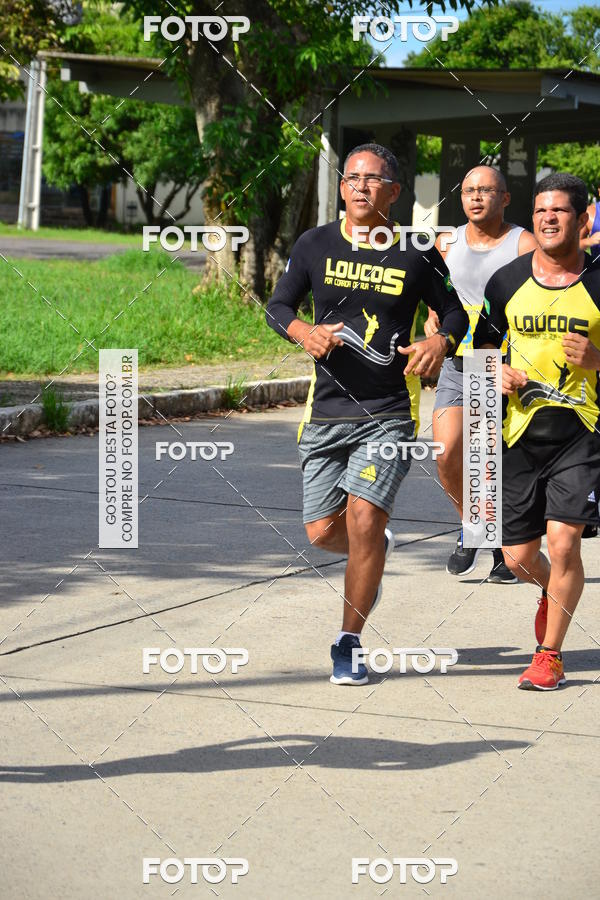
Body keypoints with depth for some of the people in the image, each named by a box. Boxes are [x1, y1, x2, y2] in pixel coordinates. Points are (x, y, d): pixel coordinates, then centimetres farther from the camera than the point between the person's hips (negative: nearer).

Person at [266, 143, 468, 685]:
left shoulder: (417, 256, 0)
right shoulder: (316, 245, 3)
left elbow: (455, 312, 11)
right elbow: (278, 306, 9)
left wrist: (440, 343, -12)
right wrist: (304, 332, -13)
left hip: (390, 412, -2)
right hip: (327, 411, 2)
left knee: (363, 518, -15)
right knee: (322, 531, 1)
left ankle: (349, 643, 2)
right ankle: (377, 551, 39)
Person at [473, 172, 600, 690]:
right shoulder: (507, 282, 6)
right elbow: (484, 343, 18)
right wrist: (498, 373, -2)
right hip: (522, 429, 3)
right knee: (519, 557, 7)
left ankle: (550, 654, 3)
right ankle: (552, 592, 44)